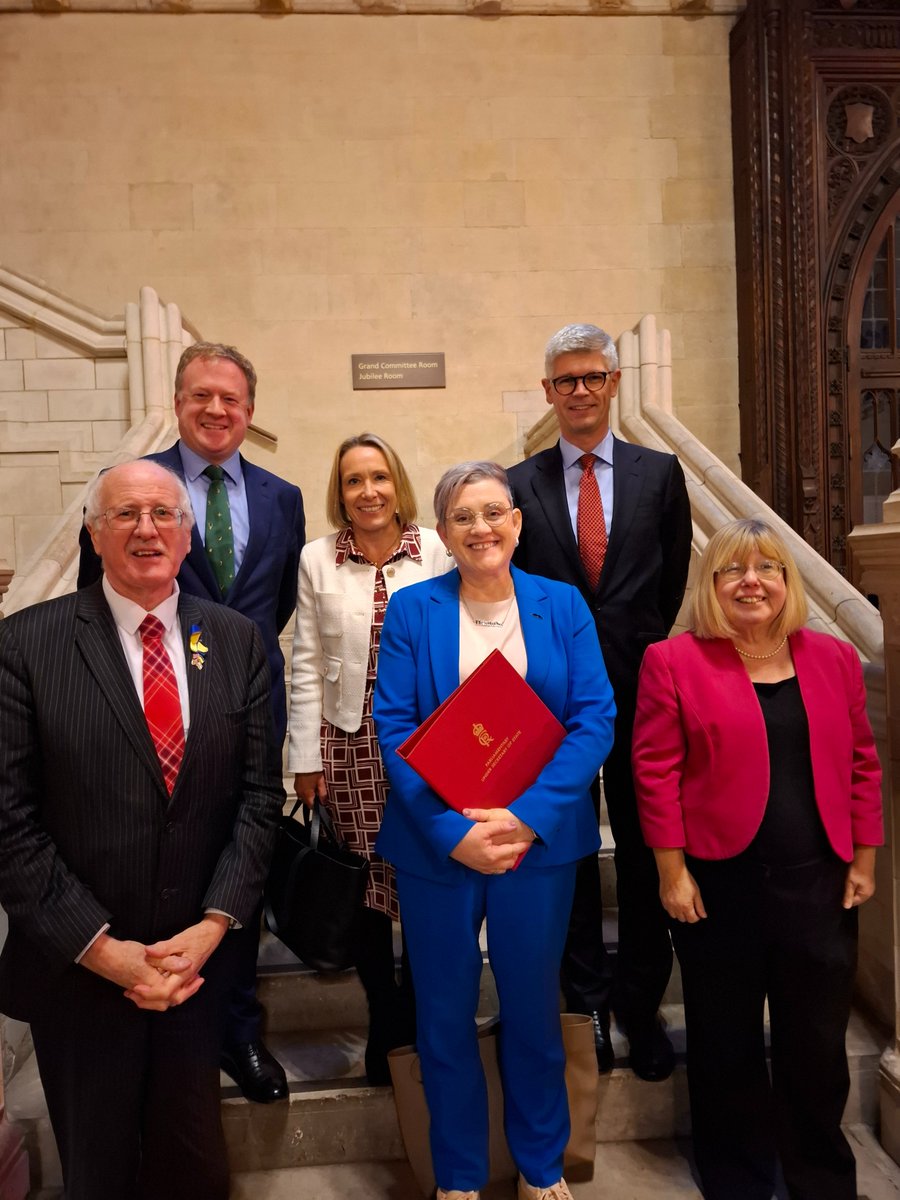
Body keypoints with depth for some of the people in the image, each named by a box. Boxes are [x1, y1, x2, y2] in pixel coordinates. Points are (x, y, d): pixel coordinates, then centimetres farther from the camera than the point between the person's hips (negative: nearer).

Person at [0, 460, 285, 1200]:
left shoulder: (238, 641, -1)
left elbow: (259, 793, -2)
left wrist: (212, 925, -10)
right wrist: (102, 948, -13)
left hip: (198, 956, 2)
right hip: (77, 967, -1)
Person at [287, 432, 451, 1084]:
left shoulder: (435, 551, -3)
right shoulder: (317, 559, 1)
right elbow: (306, 665, 3)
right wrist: (306, 757, 3)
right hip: (350, 744, 1)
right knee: (365, 884, 8)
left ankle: (420, 1012, 31)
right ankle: (386, 1020, 31)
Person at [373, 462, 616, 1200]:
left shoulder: (563, 605, 0)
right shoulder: (411, 610, -2)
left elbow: (596, 719, -6)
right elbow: (395, 730, -7)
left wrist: (527, 816, -16)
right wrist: (452, 832, -17)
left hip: (539, 839, 1)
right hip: (438, 844, 0)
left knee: (533, 1005, 16)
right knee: (444, 1011, 14)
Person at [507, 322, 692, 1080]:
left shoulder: (660, 473, 5)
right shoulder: (519, 485, 2)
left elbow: (674, 582, 6)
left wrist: (642, 655, 1)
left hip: (640, 692, 1)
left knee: (644, 852, 9)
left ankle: (640, 1004, 29)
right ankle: (587, 1003, 29)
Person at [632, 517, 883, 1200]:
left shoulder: (834, 658, 6)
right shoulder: (674, 662, -6)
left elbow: (862, 763, 10)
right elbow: (655, 770, -7)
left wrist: (864, 858, 8)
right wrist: (671, 871, -9)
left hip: (819, 883, 3)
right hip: (719, 884, -3)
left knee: (818, 1045, 15)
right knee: (728, 1044, 13)